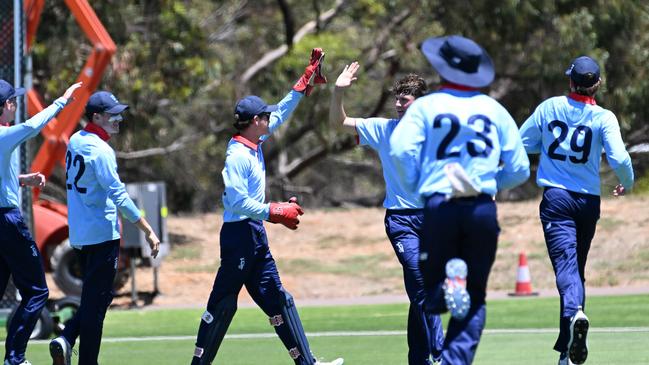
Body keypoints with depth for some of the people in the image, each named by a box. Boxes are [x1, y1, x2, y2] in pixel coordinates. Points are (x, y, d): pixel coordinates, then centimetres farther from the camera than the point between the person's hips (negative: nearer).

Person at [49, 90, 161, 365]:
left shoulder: (75, 141, 10)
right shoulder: (100, 150, -17)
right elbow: (118, 196, -21)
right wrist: (148, 231, -21)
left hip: (78, 236, 9)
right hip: (102, 234, -9)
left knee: (96, 296, 18)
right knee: (97, 299, -2)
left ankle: (66, 339, 1)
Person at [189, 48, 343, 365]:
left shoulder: (256, 144, 9)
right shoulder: (237, 155, -18)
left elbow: (282, 112, 20)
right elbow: (238, 202, -23)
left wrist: (308, 80, 19)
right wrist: (277, 212, -19)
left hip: (256, 235, 10)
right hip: (239, 234, -10)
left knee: (277, 301, 8)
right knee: (223, 304, -4)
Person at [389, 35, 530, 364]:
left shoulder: (425, 106, 6)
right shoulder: (495, 110, 12)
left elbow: (400, 149, -11)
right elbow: (519, 169, 9)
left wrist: (414, 188, 5)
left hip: (438, 208, -2)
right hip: (483, 209, 2)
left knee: (429, 294, 8)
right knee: (475, 300, 10)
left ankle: (448, 282, -26)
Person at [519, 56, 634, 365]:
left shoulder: (549, 108, 1)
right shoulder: (603, 118, -3)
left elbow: (521, 144, 5)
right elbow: (619, 159, -13)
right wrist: (627, 183, 8)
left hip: (555, 198, -1)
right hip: (588, 200, 1)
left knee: (566, 263, -14)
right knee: (577, 266, 14)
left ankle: (574, 313, -44)